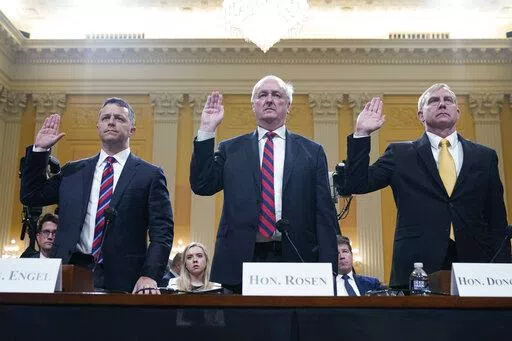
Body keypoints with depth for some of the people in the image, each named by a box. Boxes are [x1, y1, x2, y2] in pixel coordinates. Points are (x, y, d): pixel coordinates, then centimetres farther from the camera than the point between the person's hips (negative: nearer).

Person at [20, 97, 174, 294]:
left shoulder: (150, 175, 2)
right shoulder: (73, 171, 15)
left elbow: (161, 233, -3)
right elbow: (30, 196, 19)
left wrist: (149, 276, -18)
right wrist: (39, 149, 11)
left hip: (121, 280, -3)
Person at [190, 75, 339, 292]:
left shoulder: (312, 152, 9)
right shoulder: (231, 149, 12)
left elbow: (325, 215, 5)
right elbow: (201, 186, 1)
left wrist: (328, 271, -3)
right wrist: (207, 130, -1)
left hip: (295, 259, 0)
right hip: (241, 260, 1)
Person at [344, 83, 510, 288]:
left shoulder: (485, 156, 13)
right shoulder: (400, 154, 8)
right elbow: (356, 184, 0)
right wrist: (361, 134, -6)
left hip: (474, 264, 2)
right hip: (416, 269, -1)